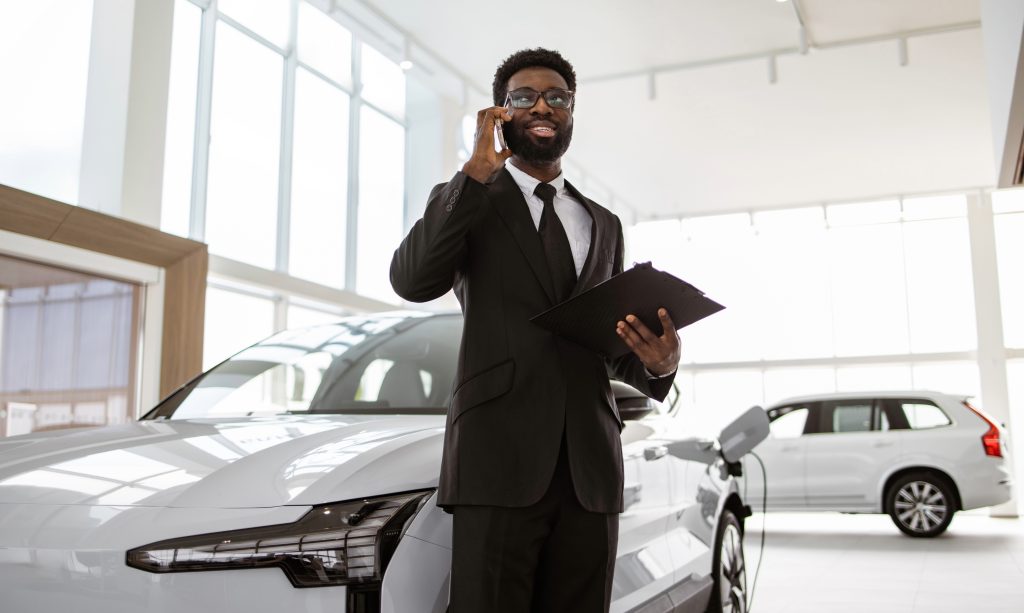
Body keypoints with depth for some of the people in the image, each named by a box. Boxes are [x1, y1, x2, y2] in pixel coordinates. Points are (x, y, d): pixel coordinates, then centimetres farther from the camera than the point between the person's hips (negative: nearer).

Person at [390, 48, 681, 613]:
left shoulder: (603, 225, 21)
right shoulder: (463, 202, 9)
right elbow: (412, 281, -10)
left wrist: (656, 361, -1)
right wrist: (478, 171, -10)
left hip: (591, 469, 4)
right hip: (499, 461, -4)